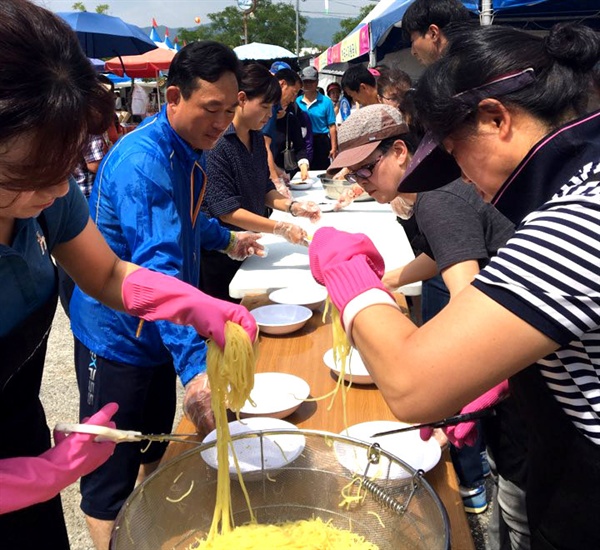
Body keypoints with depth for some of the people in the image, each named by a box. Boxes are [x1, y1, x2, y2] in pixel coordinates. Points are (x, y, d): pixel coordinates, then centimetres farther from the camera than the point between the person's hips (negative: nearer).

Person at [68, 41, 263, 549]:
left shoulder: (190, 150, 4)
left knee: (154, 451, 24)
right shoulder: (143, 159, -27)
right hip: (117, 336, -9)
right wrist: (196, 364, -46)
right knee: (112, 476, 6)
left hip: (157, 332, 9)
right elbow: (157, 266, -39)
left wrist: (225, 238, 21)